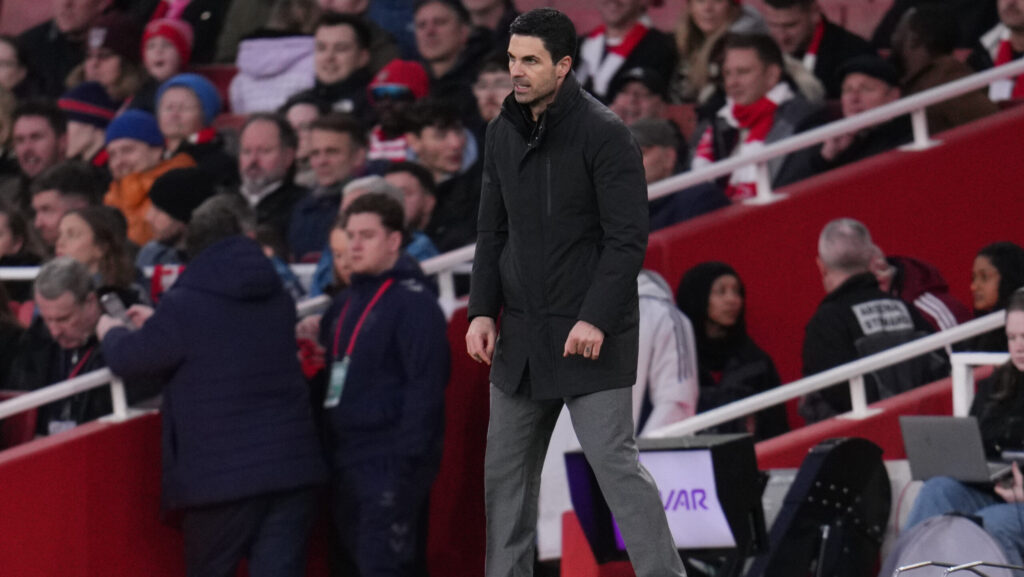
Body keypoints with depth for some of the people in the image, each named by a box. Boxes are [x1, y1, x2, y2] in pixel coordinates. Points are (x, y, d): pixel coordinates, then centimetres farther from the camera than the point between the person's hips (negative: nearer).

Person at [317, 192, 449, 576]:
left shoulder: (413, 301, -8)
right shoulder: (345, 304, 18)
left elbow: (425, 385, -15)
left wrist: (408, 455, -21)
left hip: (392, 461, -9)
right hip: (347, 458, 9)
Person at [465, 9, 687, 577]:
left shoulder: (603, 133, -12)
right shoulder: (503, 132, 9)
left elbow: (627, 237, -15)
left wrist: (596, 319, -21)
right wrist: (482, 311, 4)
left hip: (591, 337, -7)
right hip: (521, 337, 7)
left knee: (615, 463, -10)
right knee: (505, 470, 9)